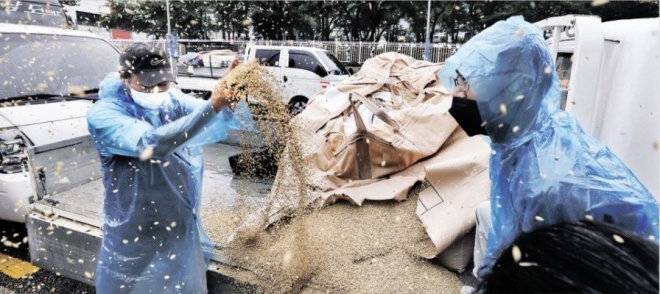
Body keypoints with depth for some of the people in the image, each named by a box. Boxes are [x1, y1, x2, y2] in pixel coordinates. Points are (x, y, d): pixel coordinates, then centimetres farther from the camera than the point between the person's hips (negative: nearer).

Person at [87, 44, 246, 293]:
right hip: (135, 235, -4)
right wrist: (212, 106, -40)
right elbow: (152, 143, -34)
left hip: (183, 228, 4)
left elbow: (224, 121, -13)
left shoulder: (173, 101, -3)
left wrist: (231, 98, -35)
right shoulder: (103, 115, -16)